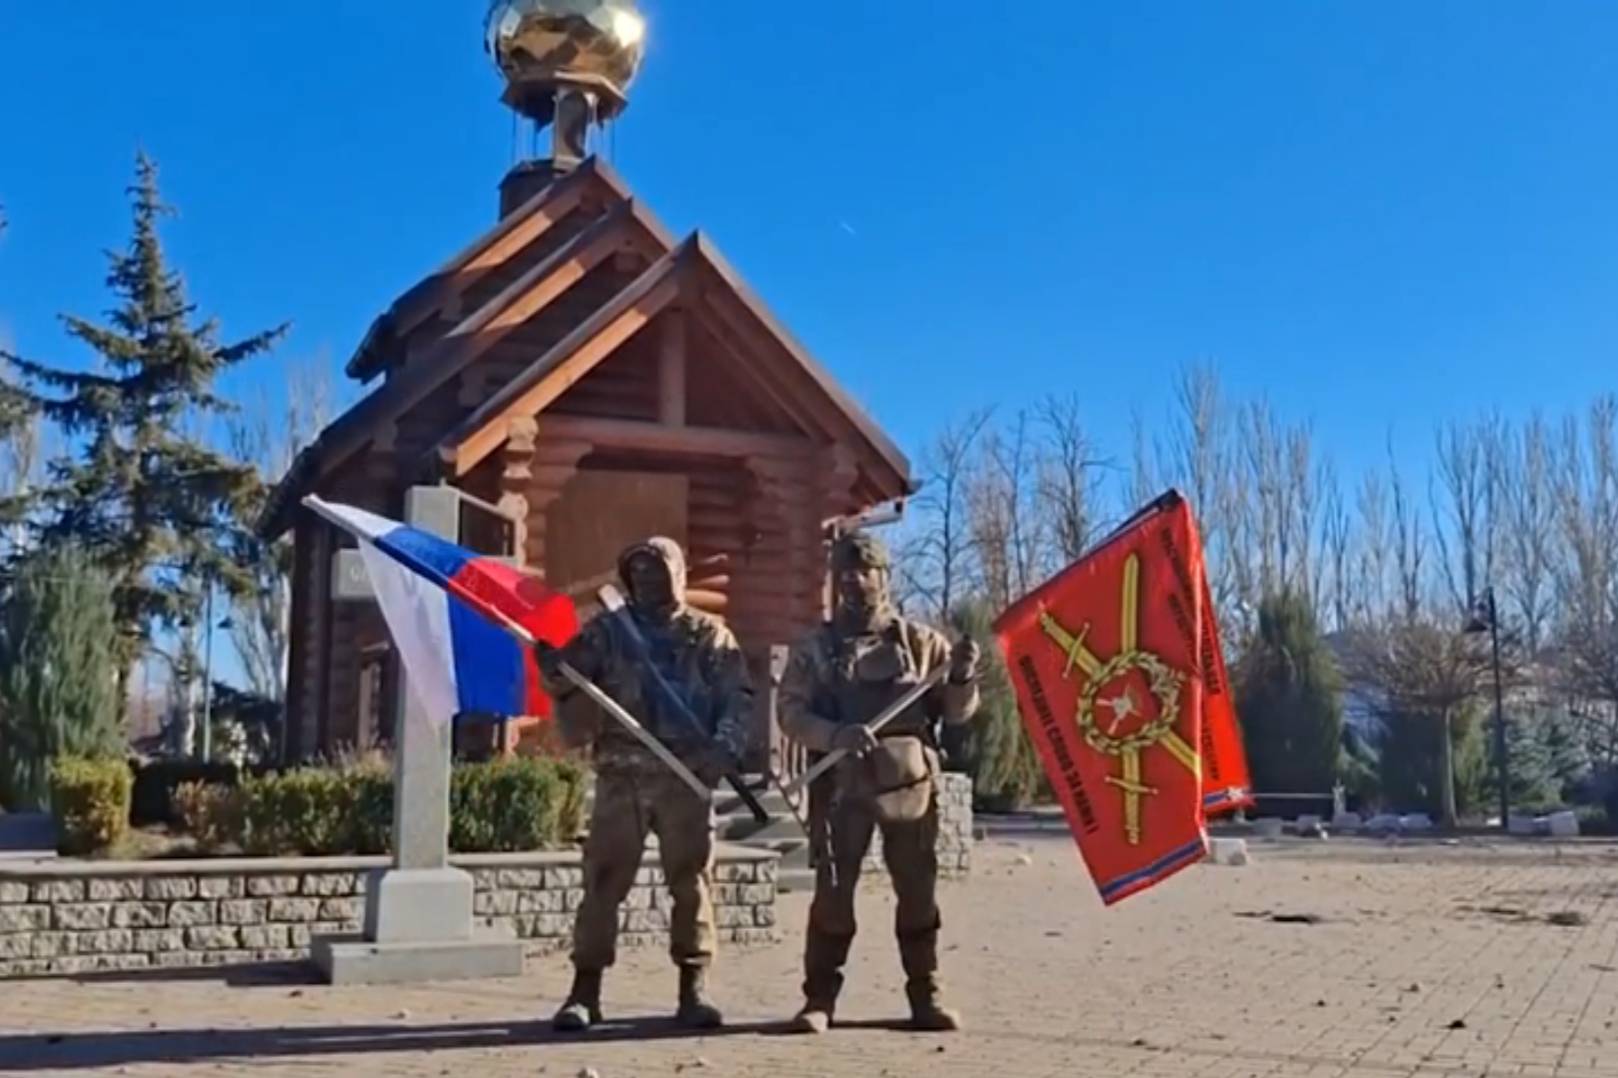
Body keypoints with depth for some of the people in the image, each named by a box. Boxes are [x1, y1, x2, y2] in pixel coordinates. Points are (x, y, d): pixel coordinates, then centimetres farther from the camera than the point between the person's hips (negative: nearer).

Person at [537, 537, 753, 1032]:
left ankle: (695, 988, 10)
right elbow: (566, 681, 6)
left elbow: (737, 699, 3)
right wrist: (553, 668, -17)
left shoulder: (709, 635, 10)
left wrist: (725, 748, -14)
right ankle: (585, 990, 5)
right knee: (603, 880, -1)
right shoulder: (606, 631, 11)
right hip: (621, 775, 0)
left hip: (686, 776, 0)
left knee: (692, 881, 1)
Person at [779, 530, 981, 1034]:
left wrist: (962, 678, -13)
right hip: (841, 785, -1)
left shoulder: (920, 641, 8)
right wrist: (837, 735, -19)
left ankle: (926, 995, 16)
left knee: (918, 891, 5)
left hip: (910, 783, 1)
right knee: (833, 891, -2)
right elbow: (791, 712, -2)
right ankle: (819, 998, 6)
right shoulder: (814, 648, 6)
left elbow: (956, 712, 9)